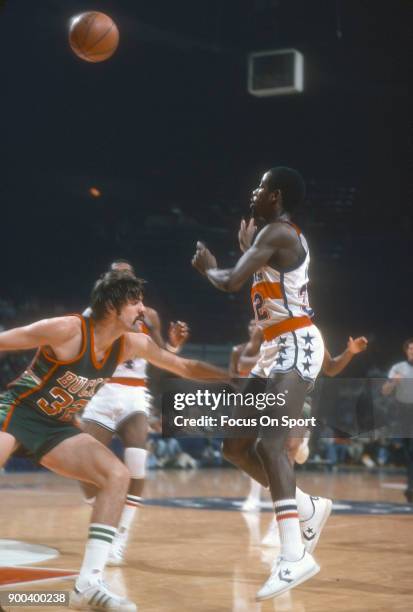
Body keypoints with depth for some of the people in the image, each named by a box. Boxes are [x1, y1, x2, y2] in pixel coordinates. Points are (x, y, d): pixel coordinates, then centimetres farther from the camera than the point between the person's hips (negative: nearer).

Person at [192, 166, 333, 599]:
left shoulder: (277, 233, -13)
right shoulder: (280, 236, 19)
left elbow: (231, 283, -20)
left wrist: (207, 269, -1)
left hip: (296, 345, -10)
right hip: (276, 348, 10)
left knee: (270, 444, -24)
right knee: (235, 446, 11)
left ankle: (294, 556, -30)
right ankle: (308, 509, 22)